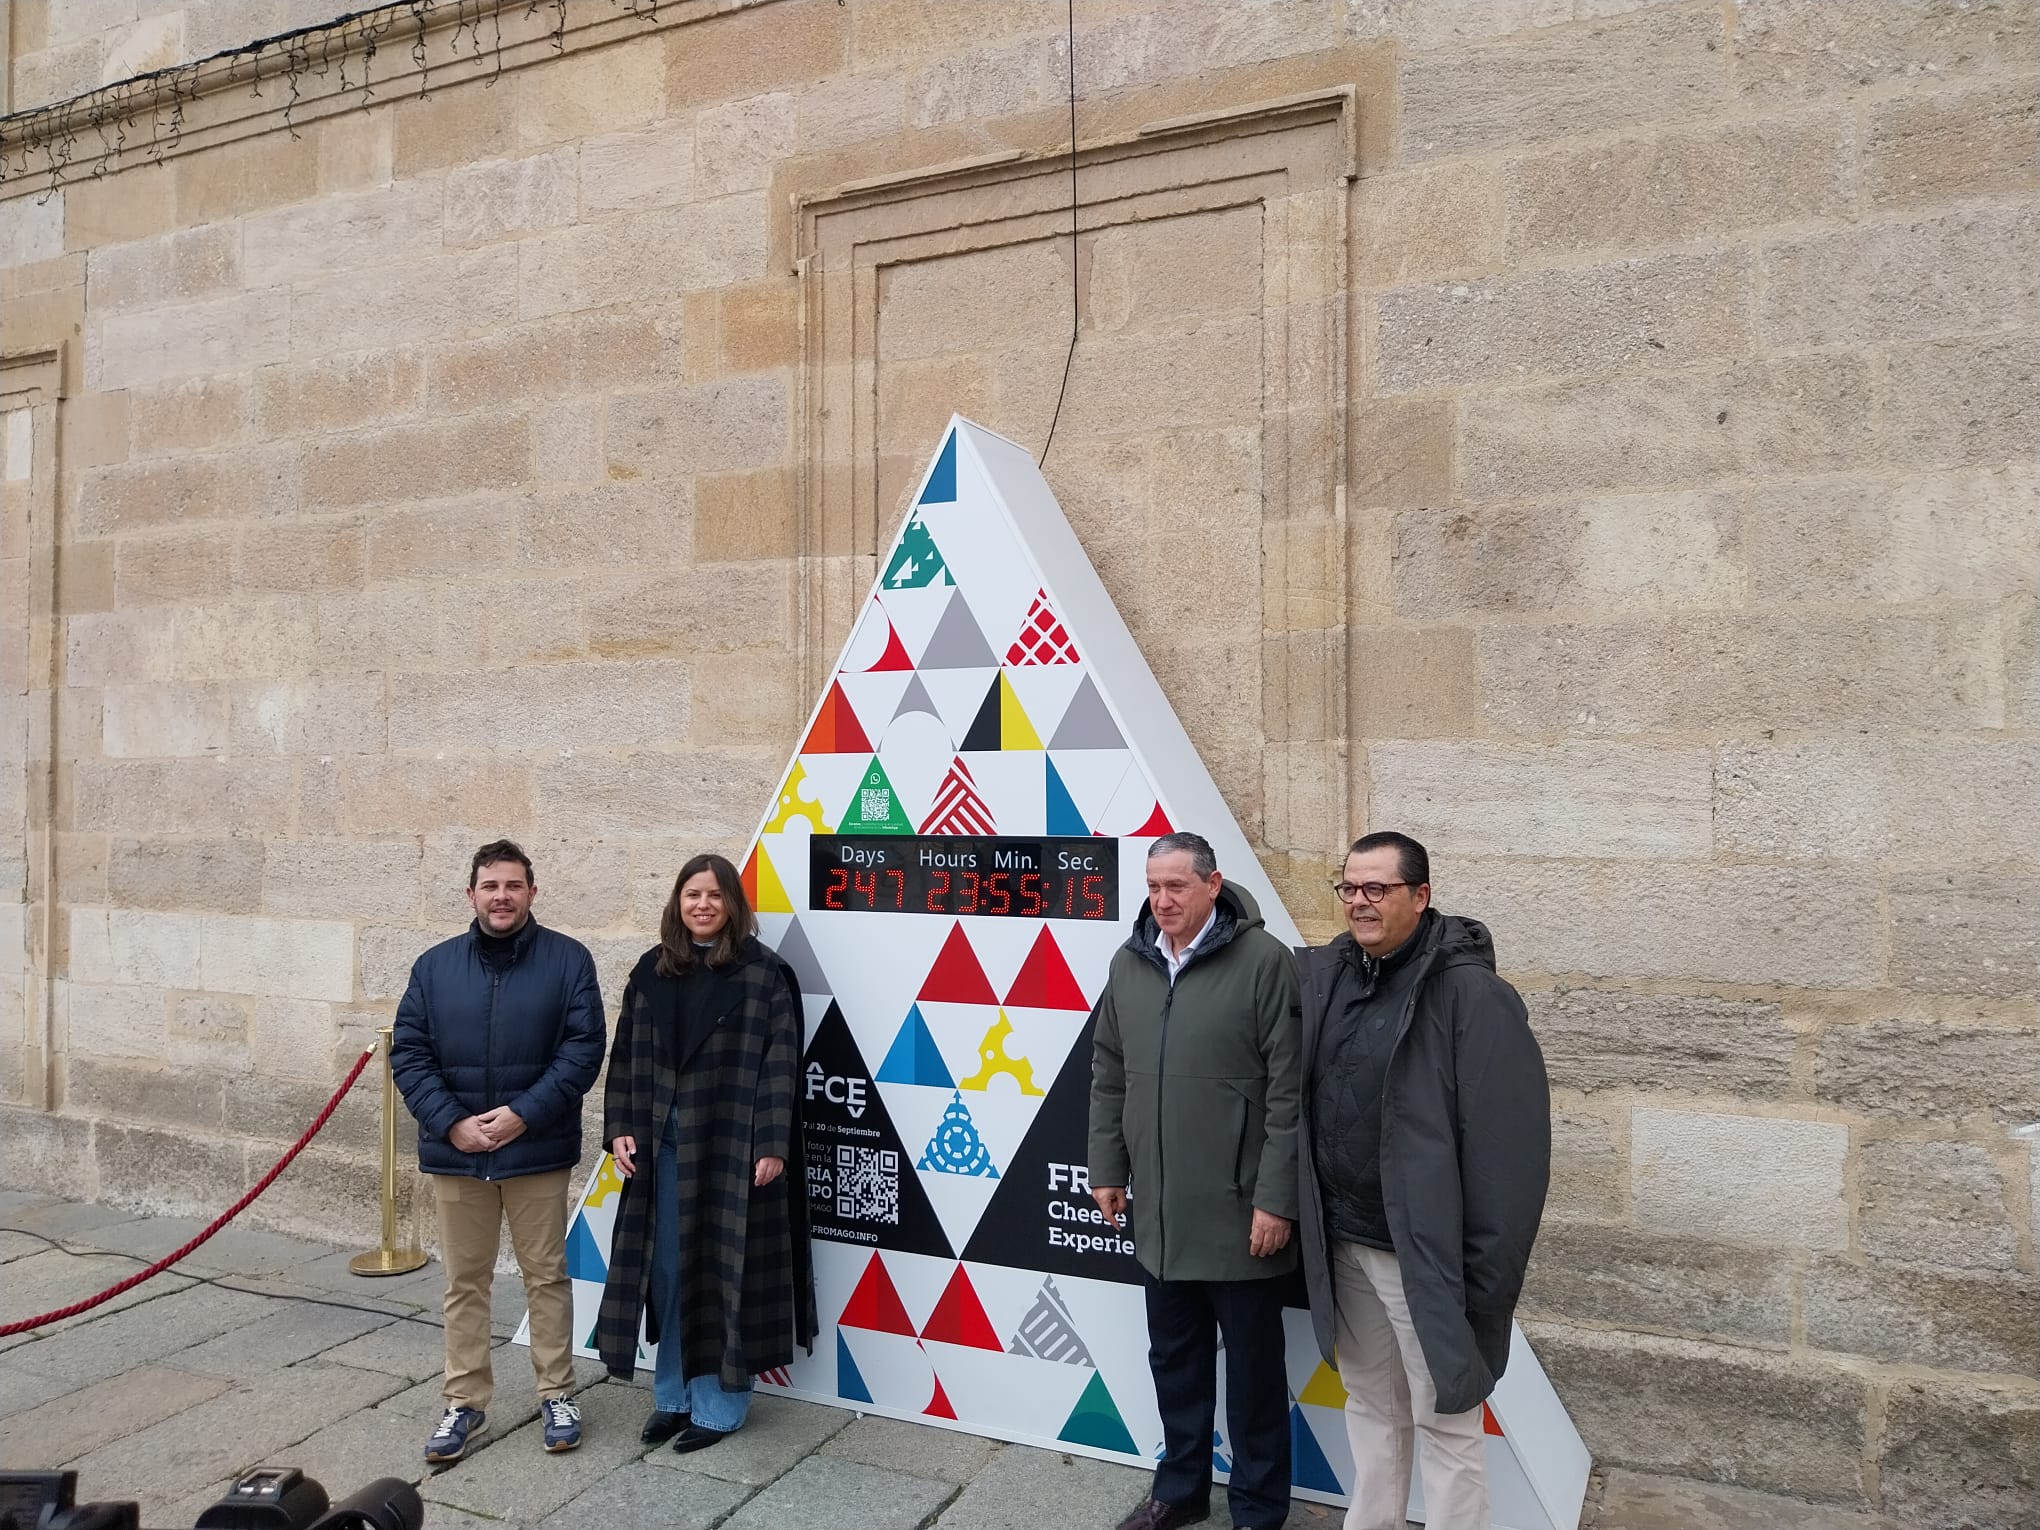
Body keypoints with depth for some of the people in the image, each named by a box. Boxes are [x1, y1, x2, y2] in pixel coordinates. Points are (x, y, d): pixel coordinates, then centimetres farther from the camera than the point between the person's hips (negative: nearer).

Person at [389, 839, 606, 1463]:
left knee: (547, 1276, 9)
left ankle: (556, 1394, 25)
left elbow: (583, 1049, -9)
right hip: (455, 1152, 2)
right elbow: (408, 1053, 1)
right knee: (464, 1282, 13)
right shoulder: (434, 966, 3)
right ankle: (465, 1401, 28)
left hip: (538, 1150, -2)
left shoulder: (568, 959, -5)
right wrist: (451, 1124, -10)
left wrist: (524, 1114, -16)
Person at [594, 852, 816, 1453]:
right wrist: (620, 1128, 2)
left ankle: (721, 1403, 19)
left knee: (725, 1271, 4)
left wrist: (772, 1145, -15)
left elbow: (780, 1063, -10)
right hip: (663, 1143, 5)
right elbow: (626, 1054, 11)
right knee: (667, 1270, 12)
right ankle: (673, 1395, 28)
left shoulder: (763, 972, -7)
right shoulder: (652, 970, 8)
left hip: (732, 1145, -4)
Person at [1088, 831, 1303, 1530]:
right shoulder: (1128, 963, 4)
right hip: (1158, 1210, 5)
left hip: (1238, 1213, -5)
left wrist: (1275, 1198, -14)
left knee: (1253, 1366, 12)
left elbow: (1288, 1089, -14)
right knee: (1173, 1358, 20)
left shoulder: (1263, 960, -13)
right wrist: (1107, 1169, 11)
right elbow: (1108, 1076, 12)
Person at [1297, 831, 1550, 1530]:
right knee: (1370, 1402, 21)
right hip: (1342, 1244, 6)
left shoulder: (1472, 993, -16)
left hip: (1424, 1252, -6)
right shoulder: (1323, 974, 2)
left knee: (1445, 1421, 8)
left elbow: (1509, 1144, -16)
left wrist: (1485, 1270, -15)